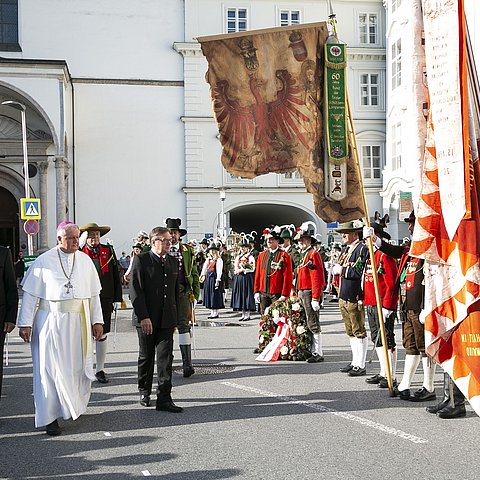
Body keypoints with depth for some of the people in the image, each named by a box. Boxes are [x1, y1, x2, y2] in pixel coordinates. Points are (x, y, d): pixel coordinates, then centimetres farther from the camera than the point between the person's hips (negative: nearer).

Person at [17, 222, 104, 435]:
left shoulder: (85, 261, 8)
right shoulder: (43, 261, -3)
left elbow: (94, 294, 11)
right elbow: (30, 294, -2)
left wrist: (97, 321, 7)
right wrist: (25, 323, -7)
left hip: (79, 321, 4)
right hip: (51, 321, -3)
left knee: (78, 367, 10)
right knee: (50, 369, -3)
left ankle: (73, 407, 32)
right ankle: (50, 417, 3)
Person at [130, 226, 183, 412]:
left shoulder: (173, 262, 11)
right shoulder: (141, 260, -6)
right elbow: (136, 290, -11)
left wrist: (175, 318, 13)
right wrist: (143, 317, -17)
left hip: (167, 320, 4)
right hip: (146, 319, -4)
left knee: (165, 358, -3)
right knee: (146, 357, 10)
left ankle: (164, 398, -3)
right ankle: (144, 391, 28)